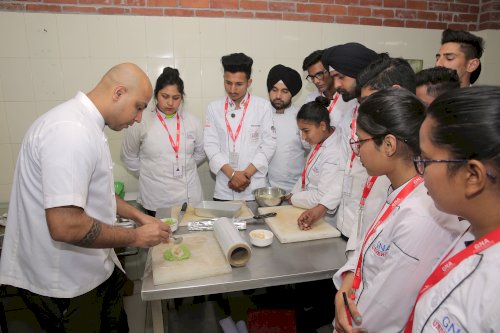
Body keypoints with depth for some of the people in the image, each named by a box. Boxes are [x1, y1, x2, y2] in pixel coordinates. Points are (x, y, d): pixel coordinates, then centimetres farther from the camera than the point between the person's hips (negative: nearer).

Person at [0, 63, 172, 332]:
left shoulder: (84, 125, 7)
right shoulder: (71, 131, -28)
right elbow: (66, 226, -33)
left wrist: (138, 216, 10)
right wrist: (134, 237, -20)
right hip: (65, 285, -9)